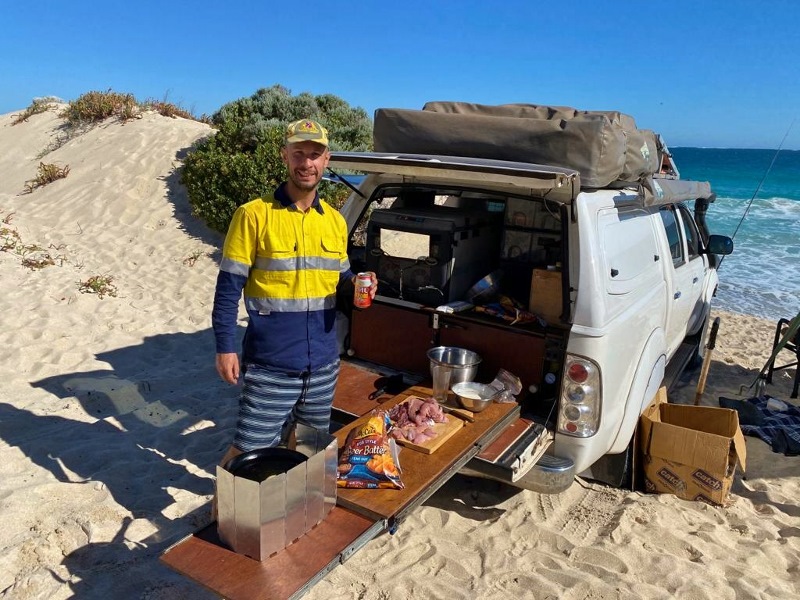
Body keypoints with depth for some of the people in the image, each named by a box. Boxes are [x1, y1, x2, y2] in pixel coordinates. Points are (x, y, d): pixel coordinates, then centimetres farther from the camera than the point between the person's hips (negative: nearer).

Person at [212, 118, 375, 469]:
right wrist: (225, 348, -12)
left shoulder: (335, 221, 7)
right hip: (269, 366, -5)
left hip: (324, 365, 5)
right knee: (249, 452, 4)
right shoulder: (254, 215, -9)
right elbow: (228, 288, -8)